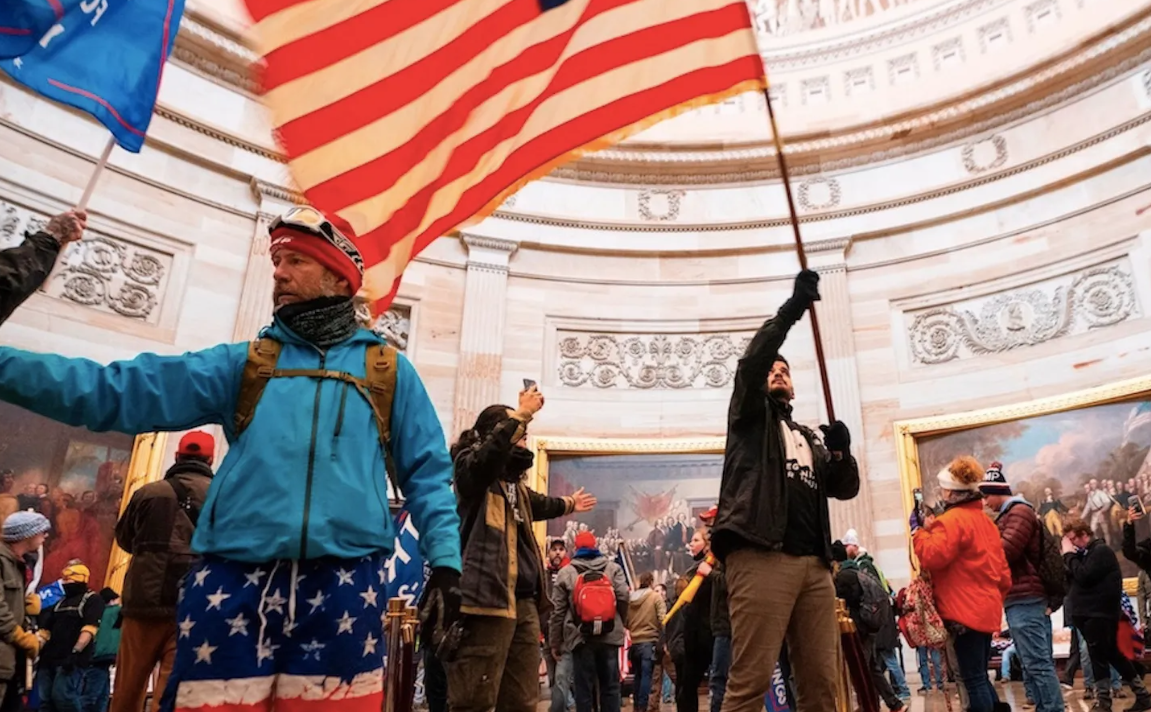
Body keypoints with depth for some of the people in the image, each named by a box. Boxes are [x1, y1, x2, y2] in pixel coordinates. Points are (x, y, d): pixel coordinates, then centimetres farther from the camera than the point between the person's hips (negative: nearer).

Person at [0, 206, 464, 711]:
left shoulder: (388, 370, 9)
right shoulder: (243, 363, 12)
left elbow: (426, 474, 9)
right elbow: (119, 392, 4)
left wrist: (445, 559, -2)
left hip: (341, 590, -1)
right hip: (233, 586, 2)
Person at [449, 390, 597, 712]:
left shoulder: (513, 480, 23)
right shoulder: (471, 466, -2)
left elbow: (536, 504, 44)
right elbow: (493, 447, -27)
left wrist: (569, 504, 61)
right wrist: (523, 413, -16)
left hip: (523, 600, 9)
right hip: (489, 596, -9)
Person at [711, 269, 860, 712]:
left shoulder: (809, 439, 31)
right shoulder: (750, 415, 16)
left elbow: (846, 489, 22)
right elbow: (752, 362, -3)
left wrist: (842, 452, 1)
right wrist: (792, 308, -10)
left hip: (813, 564, 6)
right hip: (761, 557, -6)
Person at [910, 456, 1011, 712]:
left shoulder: (952, 520, -13)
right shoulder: (984, 519, 17)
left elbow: (933, 557, -22)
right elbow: (1001, 568, 19)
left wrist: (918, 530, -9)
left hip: (964, 612, -10)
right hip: (985, 609, 10)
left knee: (973, 680, -5)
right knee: (980, 677, 18)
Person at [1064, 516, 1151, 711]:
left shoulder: (1101, 551, -11)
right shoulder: (1086, 554, 17)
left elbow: (1083, 577, -23)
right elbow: (1070, 578, 12)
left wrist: (1069, 555, -13)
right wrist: (1069, 556, 0)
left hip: (1099, 614, -10)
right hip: (1089, 614, 10)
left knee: (1098, 658, -7)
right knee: (1112, 655, 15)